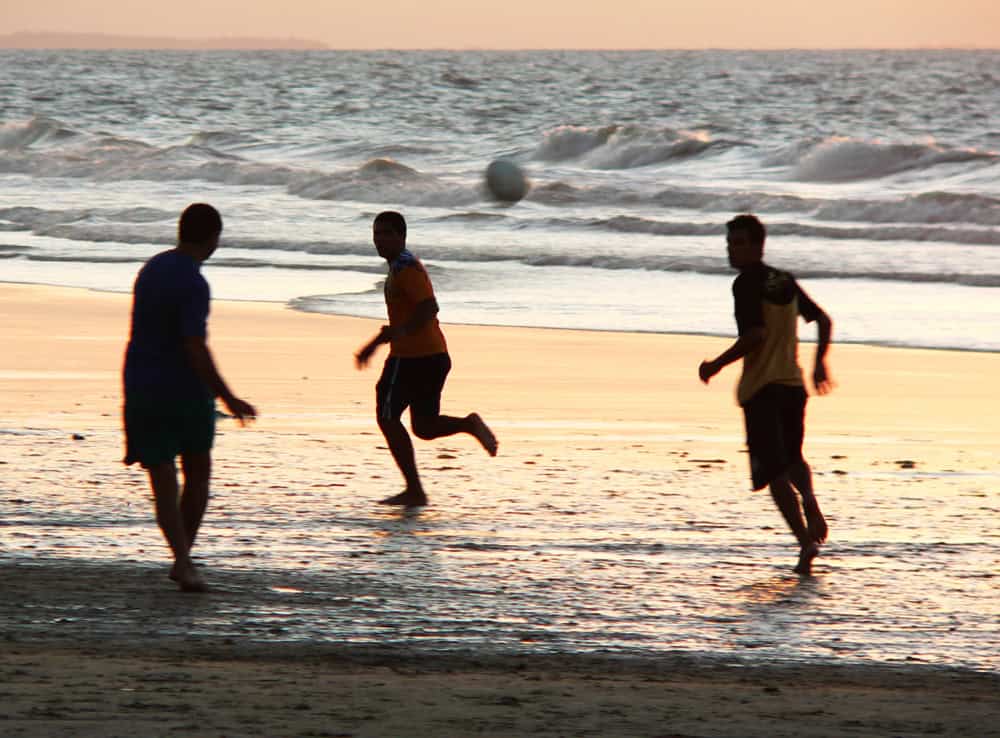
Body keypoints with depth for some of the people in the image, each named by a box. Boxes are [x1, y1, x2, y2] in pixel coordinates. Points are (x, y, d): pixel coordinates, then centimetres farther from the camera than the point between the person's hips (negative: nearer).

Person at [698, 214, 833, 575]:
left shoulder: (747, 284, -10)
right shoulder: (785, 281, 13)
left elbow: (756, 335, -21)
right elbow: (824, 321, 19)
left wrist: (716, 365, -12)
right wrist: (819, 363, 30)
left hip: (760, 387, -7)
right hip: (793, 382, 7)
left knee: (774, 470, -4)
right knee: (792, 456, 25)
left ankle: (805, 541, -16)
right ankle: (809, 500, -6)